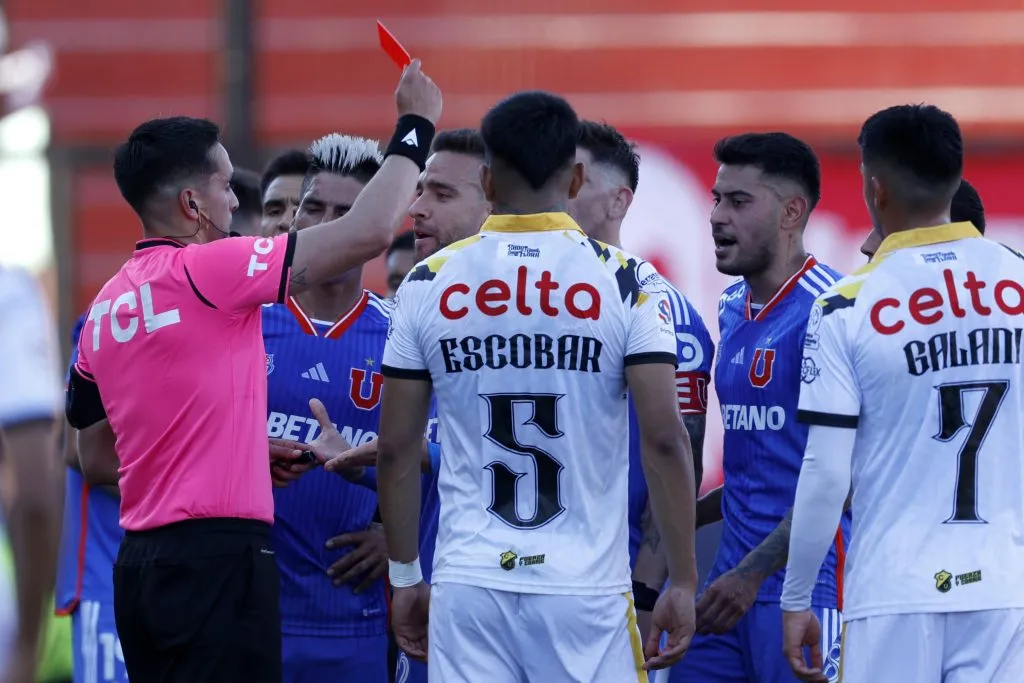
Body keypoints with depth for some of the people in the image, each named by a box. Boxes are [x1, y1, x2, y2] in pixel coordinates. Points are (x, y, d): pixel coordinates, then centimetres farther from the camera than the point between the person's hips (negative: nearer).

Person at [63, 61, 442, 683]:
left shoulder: (105, 310, 13)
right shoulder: (206, 271, -10)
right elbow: (370, 232, -12)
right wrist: (415, 128, 3)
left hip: (141, 563, 8)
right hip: (219, 559, -8)